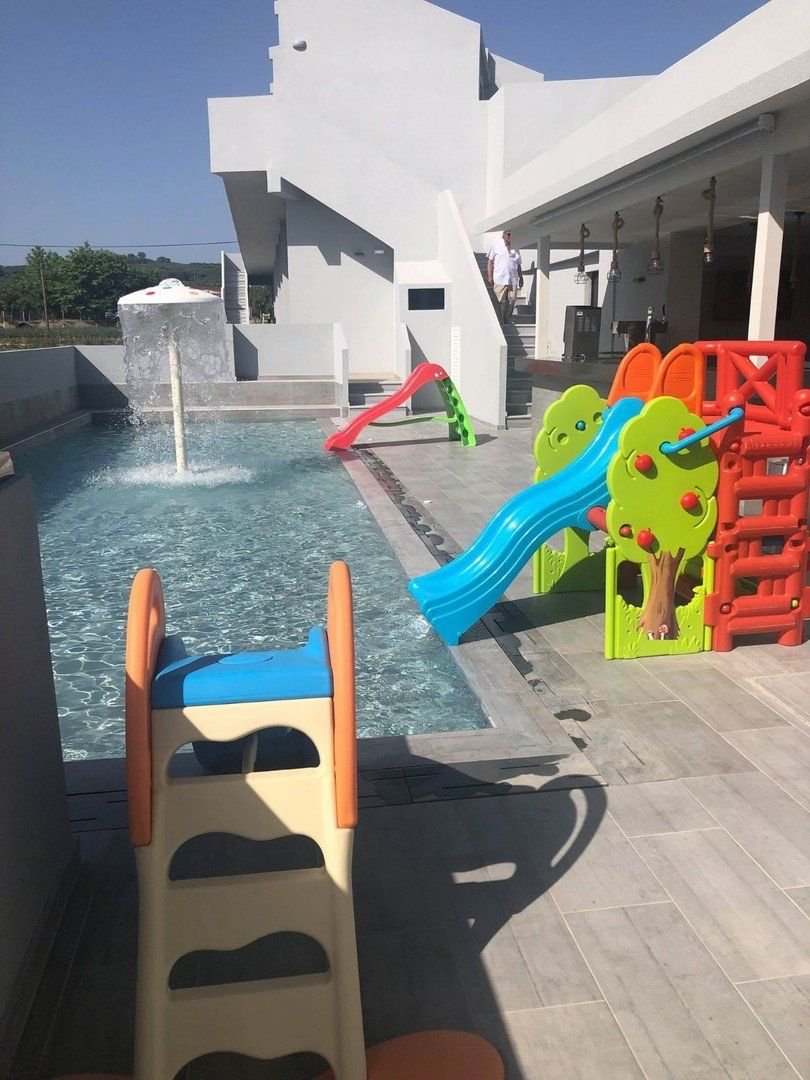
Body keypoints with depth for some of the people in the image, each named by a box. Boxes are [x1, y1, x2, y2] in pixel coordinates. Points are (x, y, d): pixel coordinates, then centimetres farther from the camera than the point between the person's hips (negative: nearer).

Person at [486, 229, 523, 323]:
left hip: (513, 279, 4)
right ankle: (499, 320, 6)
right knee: (501, 301, -5)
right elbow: (490, 260, 3)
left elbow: (518, 265, 23)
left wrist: (521, 277, 19)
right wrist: (489, 276, -5)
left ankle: (507, 318, 12)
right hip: (500, 279, -4)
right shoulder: (496, 244, 5)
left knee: (512, 299, -1)